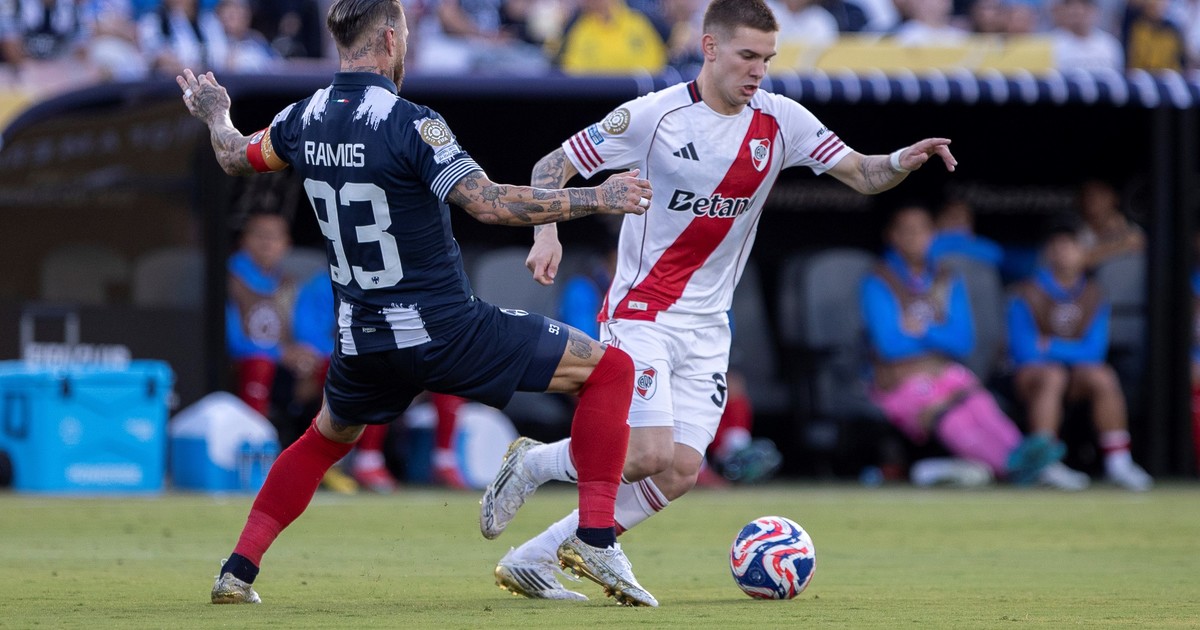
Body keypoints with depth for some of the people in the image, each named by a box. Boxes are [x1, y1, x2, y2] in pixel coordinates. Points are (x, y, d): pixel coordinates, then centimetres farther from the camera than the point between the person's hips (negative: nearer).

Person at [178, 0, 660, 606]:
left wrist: (214, 115, 45)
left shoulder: (303, 120, 1)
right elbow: (489, 204, -26)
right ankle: (595, 538, -8)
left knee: (327, 438, 35)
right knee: (609, 369, 2)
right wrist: (595, 198, -18)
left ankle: (238, 571, 26)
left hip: (362, 341, 6)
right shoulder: (410, 124, -18)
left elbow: (236, 158, 22)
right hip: (444, 330, -6)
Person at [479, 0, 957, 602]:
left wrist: (901, 162, -25)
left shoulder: (782, 121, 0)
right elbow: (551, 166, -5)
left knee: (680, 472, -3)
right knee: (649, 455, -19)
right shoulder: (653, 116, -11)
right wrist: (546, 235, -22)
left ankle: (532, 560, 7)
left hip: (707, 326, 5)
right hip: (640, 314, -5)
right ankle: (533, 463, 10)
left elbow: (861, 175, -3)